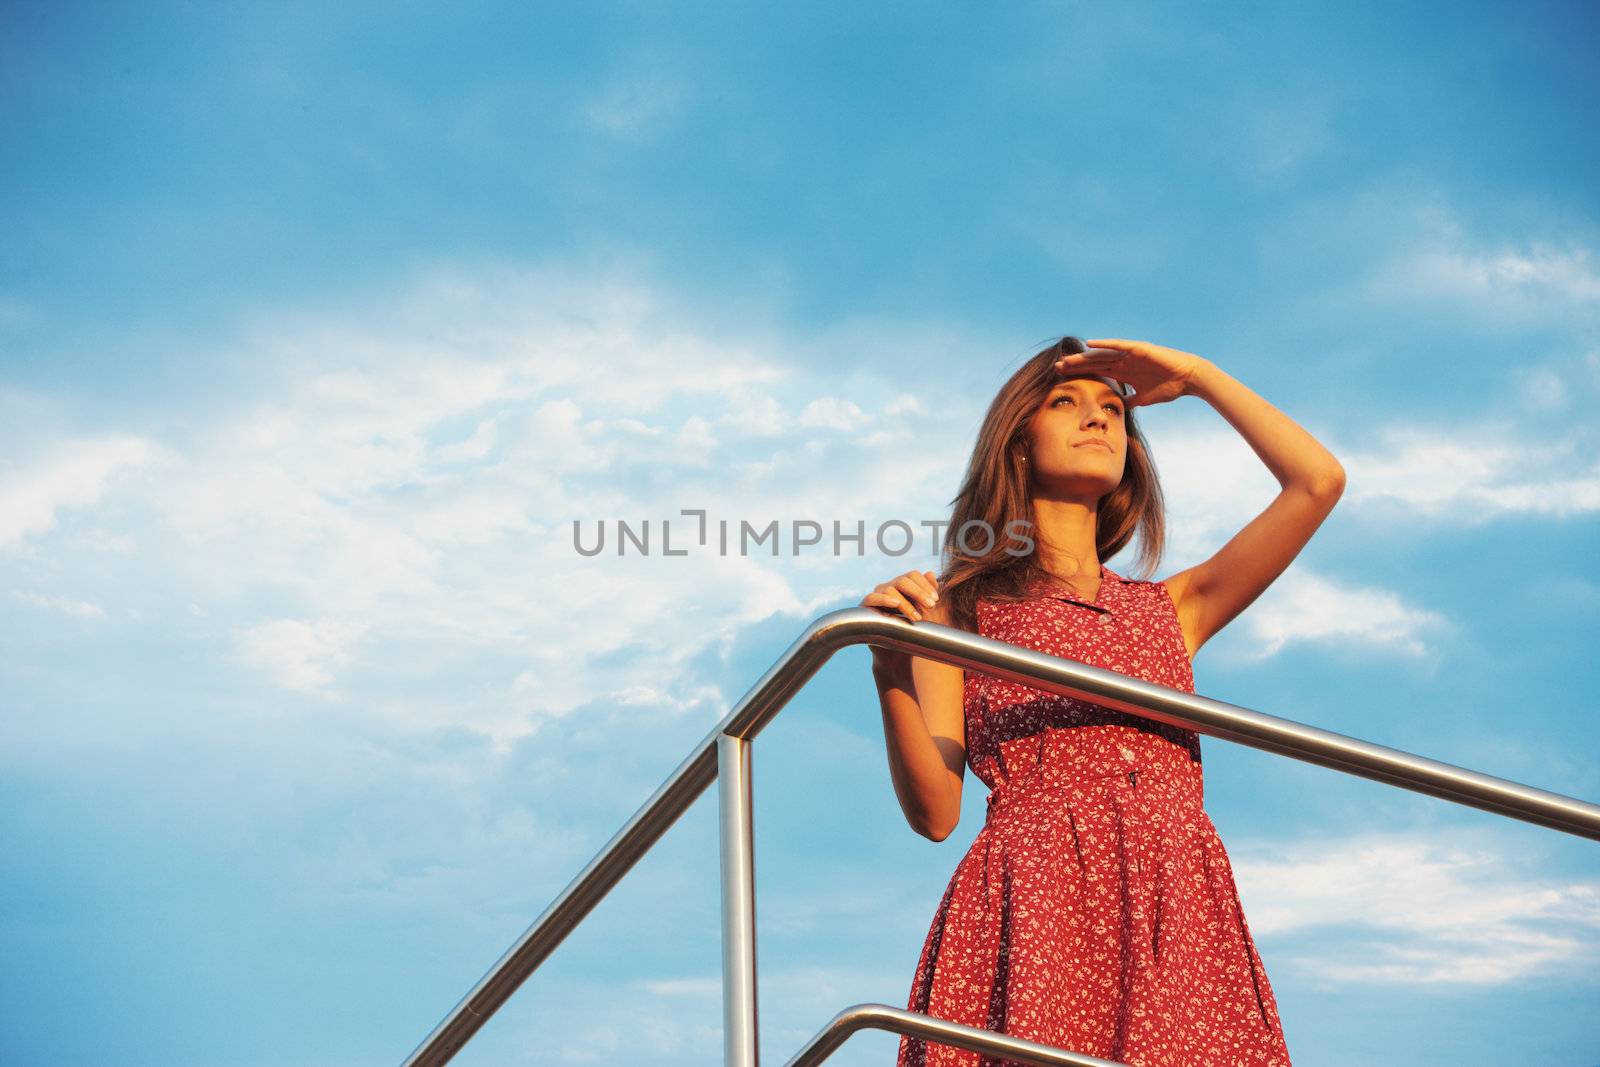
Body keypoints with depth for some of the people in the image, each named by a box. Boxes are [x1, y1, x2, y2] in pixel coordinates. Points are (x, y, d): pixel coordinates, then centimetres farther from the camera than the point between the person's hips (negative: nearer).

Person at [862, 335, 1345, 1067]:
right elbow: (935, 812, 3)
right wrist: (892, 675, -14)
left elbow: (1319, 481, 16)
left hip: (1179, 920, 3)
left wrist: (1196, 377, 23)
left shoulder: (1170, 608, 25)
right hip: (1034, 908, -3)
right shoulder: (958, 610, 16)